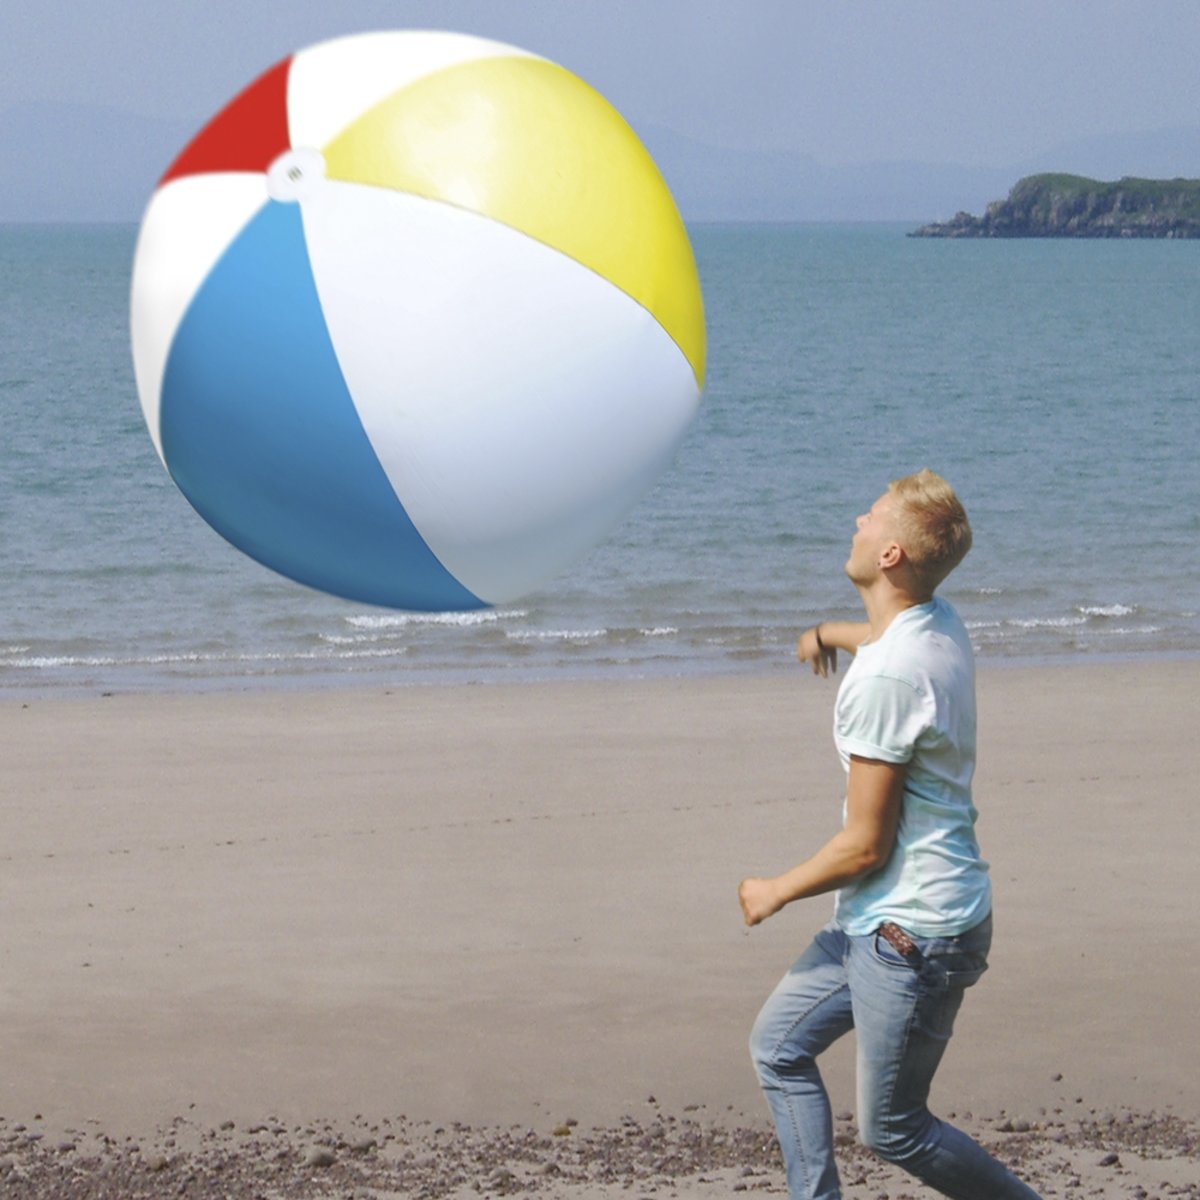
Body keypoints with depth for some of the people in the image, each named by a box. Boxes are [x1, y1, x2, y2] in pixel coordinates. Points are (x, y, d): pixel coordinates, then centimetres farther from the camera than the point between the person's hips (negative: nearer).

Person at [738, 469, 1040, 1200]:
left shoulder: (882, 679, -26)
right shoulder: (938, 622, 2)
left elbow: (865, 847, -21)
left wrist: (777, 893, -5)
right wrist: (833, 634, 51)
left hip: (912, 934, -10)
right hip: (884, 922, 10)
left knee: (893, 1131, 2)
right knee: (779, 1047, 17)